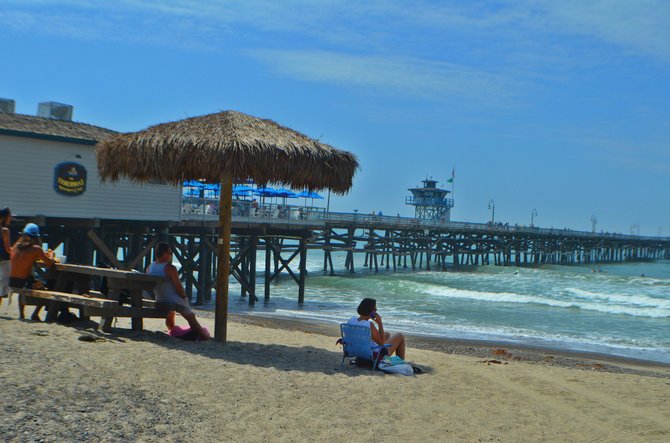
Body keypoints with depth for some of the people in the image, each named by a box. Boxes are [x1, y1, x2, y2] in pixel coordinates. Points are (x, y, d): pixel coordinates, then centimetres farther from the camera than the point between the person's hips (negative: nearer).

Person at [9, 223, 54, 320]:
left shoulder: (16, 245, 4)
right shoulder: (36, 248, -12)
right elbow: (50, 264, -12)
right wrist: (51, 255, 11)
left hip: (12, 282, 6)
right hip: (25, 282, -6)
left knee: (22, 290, 38)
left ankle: (21, 314, 36)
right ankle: (35, 314, 13)